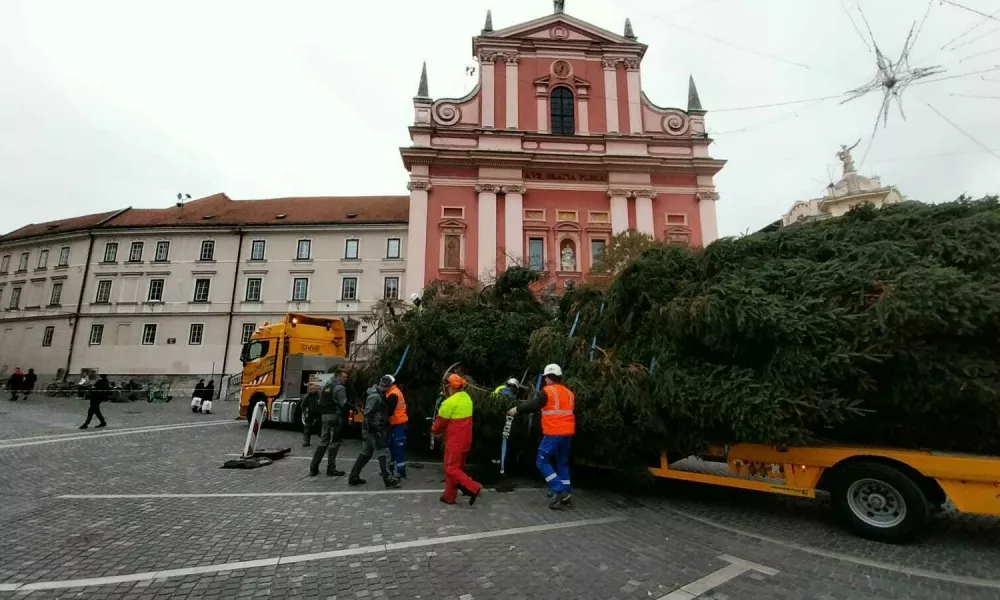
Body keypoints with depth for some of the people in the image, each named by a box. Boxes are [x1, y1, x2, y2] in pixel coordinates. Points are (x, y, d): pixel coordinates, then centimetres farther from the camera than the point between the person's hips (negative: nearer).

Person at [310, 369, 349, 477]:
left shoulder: (326, 386, 17)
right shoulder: (339, 388, -10)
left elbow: (320, 402, 17)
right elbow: (344, 404, -16)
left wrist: (324, 412, 19)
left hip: (324, 416, 8)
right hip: (335, 417, -8)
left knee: (323, 442, 14)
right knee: (334, 443, -1)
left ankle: (313, 468, 14)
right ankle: (331, 469, 2)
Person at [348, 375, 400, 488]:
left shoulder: (379, 394, 13)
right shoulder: (375, 396, -19)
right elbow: (368, 414, -23)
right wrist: (371, 429, -22)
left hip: (376, 428, 10)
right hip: (374, 429, -10)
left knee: (365, 454, 16)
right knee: (383, 453, -5)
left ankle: (353, 477, 23)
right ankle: (388, 480, 0)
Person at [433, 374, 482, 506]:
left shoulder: (449, 402, -21)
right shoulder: (467, 398, 6)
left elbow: (440, 423, -10)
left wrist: (434, 429, 12)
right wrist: (441, 429, 10)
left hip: (454, 442, -9)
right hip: (465, 440, 9)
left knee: (451, 469, 1)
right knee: (457, 467, 15)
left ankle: (473, 487, -10)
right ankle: (449, 496, 23)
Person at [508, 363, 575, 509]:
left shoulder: (547, 391, -7)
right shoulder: (569, 393, 13)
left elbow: (532, 405, -6)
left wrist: (516, 410, 7)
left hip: (553, 433, -7)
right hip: (568, 433, 7)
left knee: (542, 461, 2)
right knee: (562, 463, 17)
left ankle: (559, 490, -6)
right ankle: (565, 493, 18)